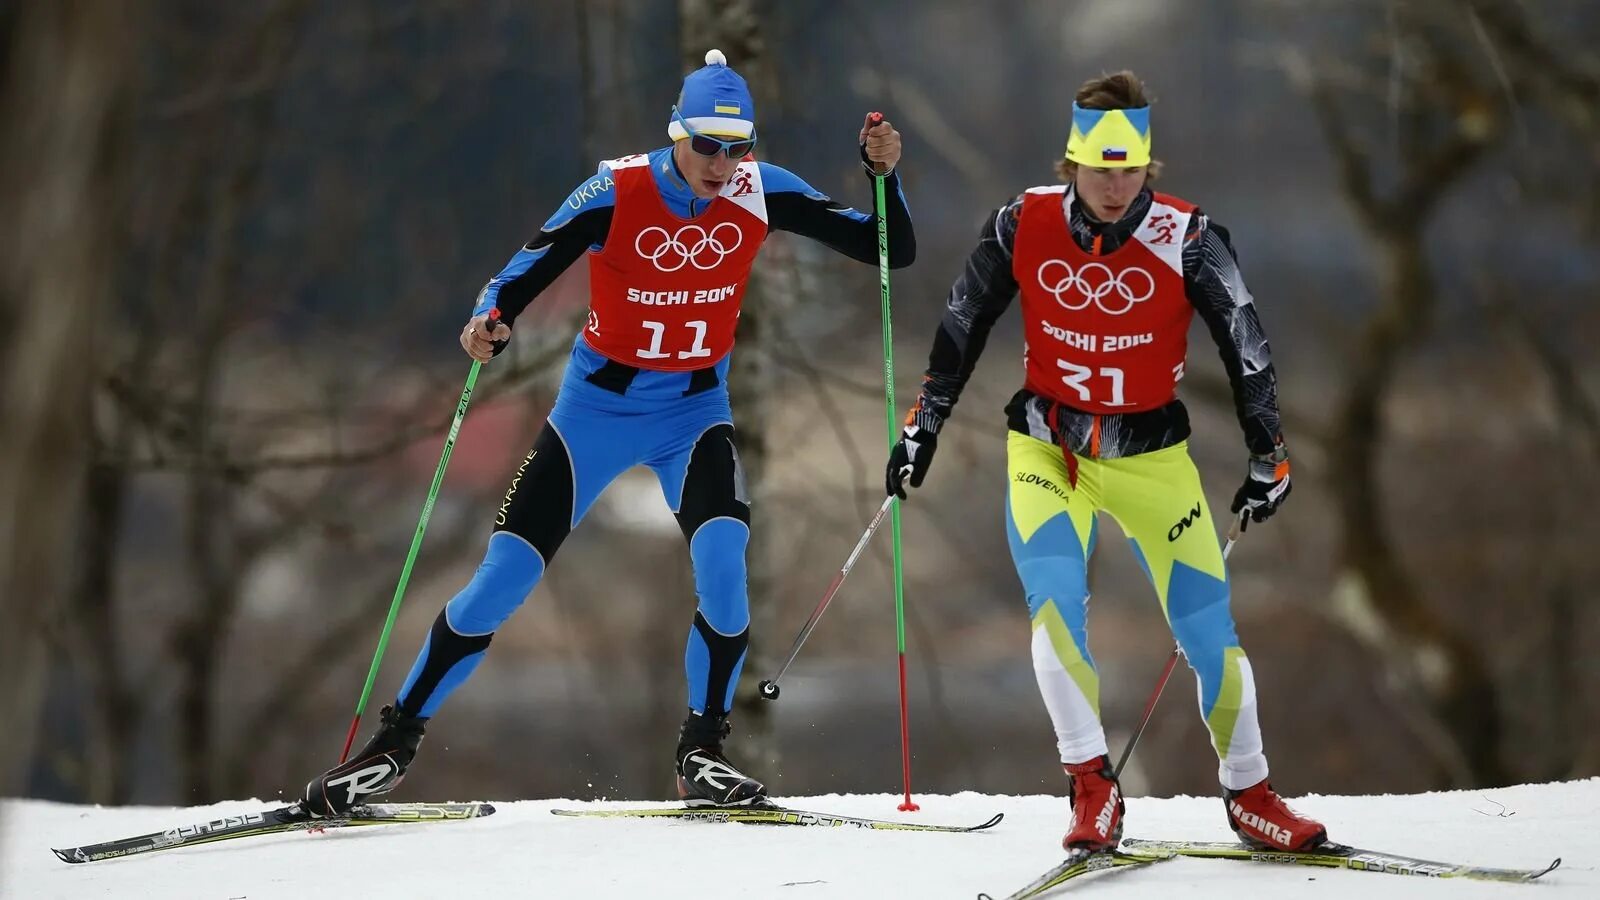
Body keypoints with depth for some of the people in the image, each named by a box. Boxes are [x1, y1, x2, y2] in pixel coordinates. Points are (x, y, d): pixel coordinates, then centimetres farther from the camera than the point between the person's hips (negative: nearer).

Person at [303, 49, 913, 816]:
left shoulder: (760, 193, -11)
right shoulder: (616, 194, -18)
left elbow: (891, 251, -7)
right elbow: (526, 274, -20)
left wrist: (884, 174, -25)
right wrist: (488, 321, -42)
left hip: (694, 410, 1)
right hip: (598, 406, -1)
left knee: (722, 557, -25)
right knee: (504, 577, -5)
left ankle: (701, 754, -9)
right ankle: (395, 740, 9)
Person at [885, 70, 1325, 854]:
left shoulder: (1185, 239, -15)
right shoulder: (1022, 226, -10)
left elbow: (1245, 348, -8)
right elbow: (962, 327, 3)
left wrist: (1268, 458, -10)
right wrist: (924, 425, 4)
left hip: (1152, 452, 0)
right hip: (1047, 445, 0)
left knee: (1207, 625, -1)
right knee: (1054, 599, -23)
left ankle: (1248, 793, 17)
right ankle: (1092, 786, -16)